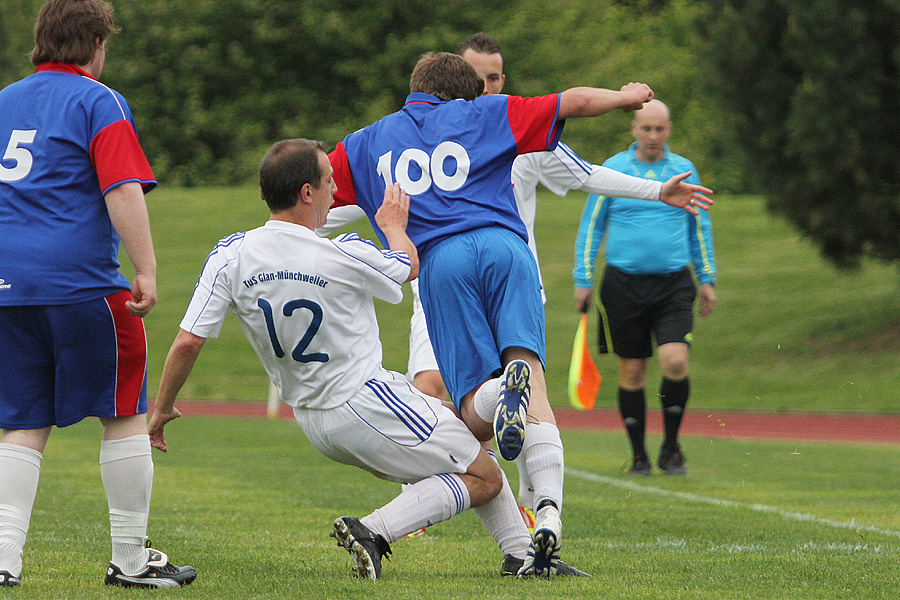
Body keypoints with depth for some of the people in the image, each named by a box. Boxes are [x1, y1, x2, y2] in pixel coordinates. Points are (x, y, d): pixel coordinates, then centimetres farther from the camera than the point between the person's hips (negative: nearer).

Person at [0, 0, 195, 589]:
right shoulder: (98, 103, -3)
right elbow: (123, 191, -15)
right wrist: (146, 272, -17)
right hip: (81, 278, -6)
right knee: (126, 414, 6)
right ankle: (131, 558, 8)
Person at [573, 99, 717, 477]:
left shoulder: (685, 171, 8)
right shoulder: (611, 171, 3)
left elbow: (699, 228, 17)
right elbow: (590, 227, 8)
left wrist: (707, 278, 14)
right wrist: (583, 279, 4)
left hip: (674, 285, 0)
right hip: (624, 285, 0)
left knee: (675, 361, -17)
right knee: (632, 372, 2)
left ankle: (671, 447, 1)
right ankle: (639, 456, 15)